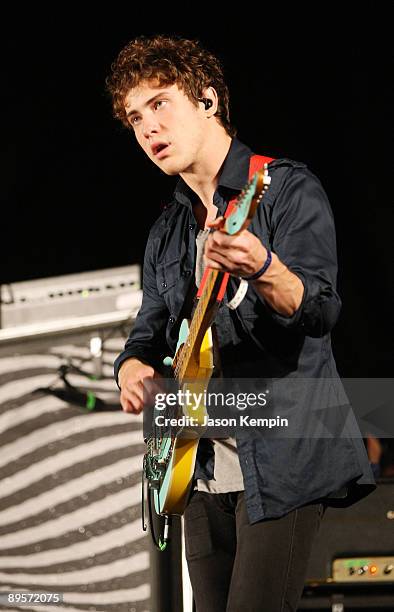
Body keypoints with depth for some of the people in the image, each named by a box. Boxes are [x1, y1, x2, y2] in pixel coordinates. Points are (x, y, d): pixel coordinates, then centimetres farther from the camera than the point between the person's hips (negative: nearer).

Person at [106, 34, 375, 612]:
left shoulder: (287, 189, -5)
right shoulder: (166, 233, 17)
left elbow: (320, 310, -18)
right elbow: (148, 332, 22)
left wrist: (262, 269, -40)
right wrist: (133, 368, -3)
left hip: (283, 462, -7)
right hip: (204, 472, 7)